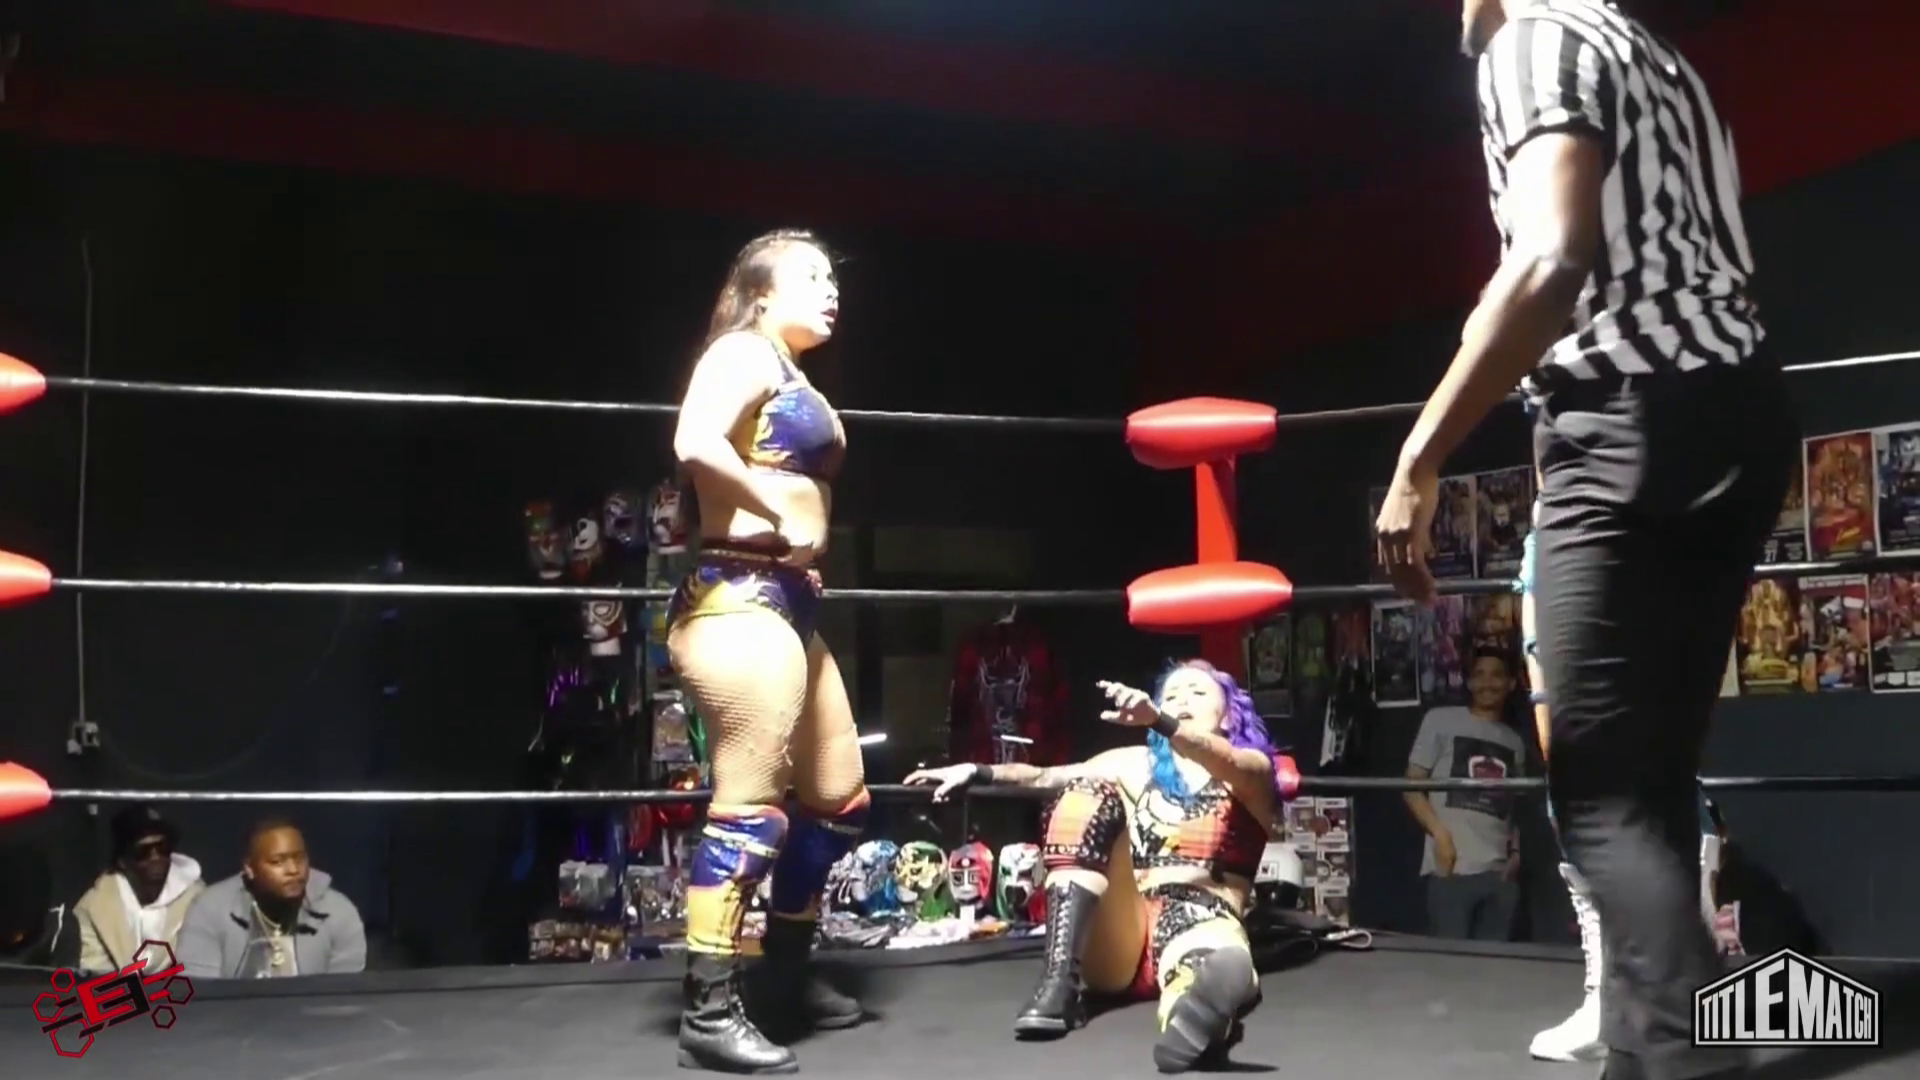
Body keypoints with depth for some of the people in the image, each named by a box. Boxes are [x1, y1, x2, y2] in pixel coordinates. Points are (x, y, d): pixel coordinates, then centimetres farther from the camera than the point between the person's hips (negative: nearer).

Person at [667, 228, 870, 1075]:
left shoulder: (792, 378, 22)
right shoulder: (744, 354, -6)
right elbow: (696, 445, -24)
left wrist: (803, 541, 3)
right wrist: (781, 518, -17)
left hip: (786, 602, 11)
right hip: (740, 599, -10)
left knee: (839, 796, 16)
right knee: (750, 806, -12)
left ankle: (788, 972, 29)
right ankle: (709, 1012, -8)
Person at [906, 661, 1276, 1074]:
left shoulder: (1252, 768, 12)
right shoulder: (1137, 764, 26)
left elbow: (1222, 763, -13)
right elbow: (1045, 777, 14)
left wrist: (1156, 721, -32)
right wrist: (977, 772, -3)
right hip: (1119, 941, 4)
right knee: (1090, 792, -13)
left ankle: (1201, 998, -79)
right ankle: (1059, 980, -29)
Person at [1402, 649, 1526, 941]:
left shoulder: (1515, 742, 20)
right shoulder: (1441, 720, 6)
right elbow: (1411, 785, 3)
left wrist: (1517, 851, 5)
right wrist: (1440, 834, -10)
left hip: (1501, 873, 4)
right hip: (1452, 868, -4)